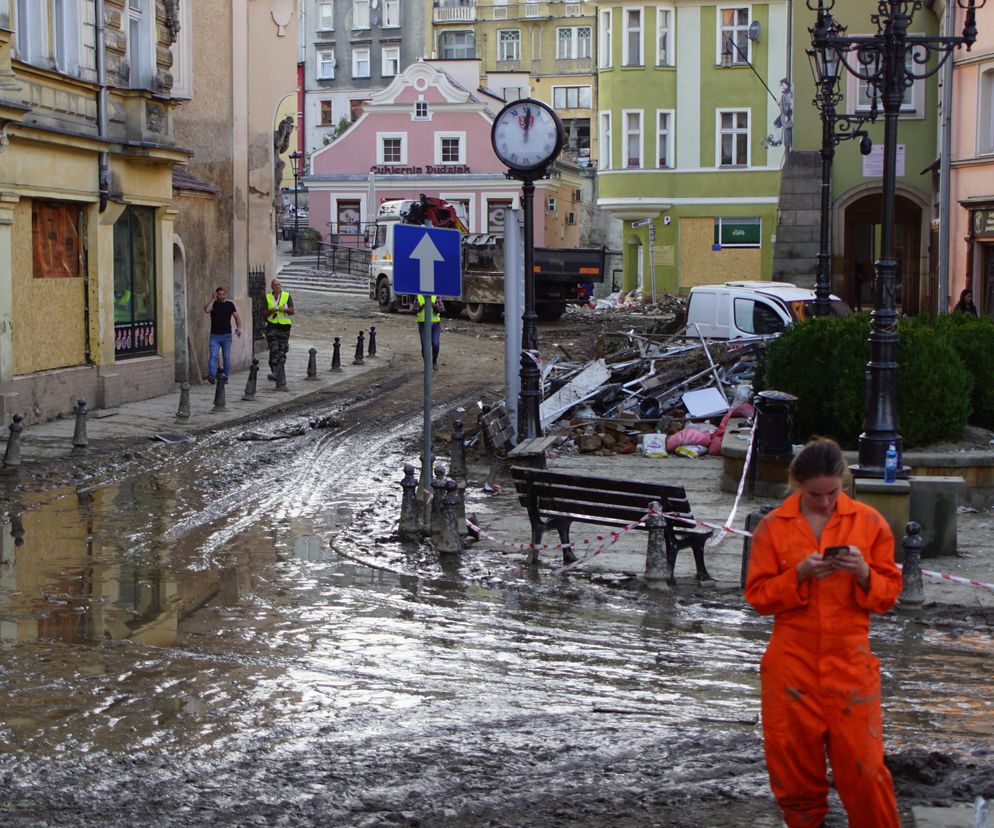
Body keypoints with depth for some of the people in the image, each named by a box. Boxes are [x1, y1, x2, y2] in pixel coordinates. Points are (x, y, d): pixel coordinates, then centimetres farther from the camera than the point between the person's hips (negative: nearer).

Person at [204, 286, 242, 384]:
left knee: (226, 357, 4)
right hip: (214, 335, -1)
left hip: (226, 335, 1)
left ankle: (225, 377, 10)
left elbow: (237, 317, 11)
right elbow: (206, 310, -18)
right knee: (213, 356, -11)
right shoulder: (213, 304, 3)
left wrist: (239, 328, -4)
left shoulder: (229, 304, 6)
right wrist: (213, 299, -12)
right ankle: (212, 375, -20)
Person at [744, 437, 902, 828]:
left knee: (862, 763, -5)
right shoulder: (773, 526, 1)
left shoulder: (868, 522, 2)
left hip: (850, 662, 0)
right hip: (792, 662, 0)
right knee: (794, 760, 6)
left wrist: (863, 574, -16)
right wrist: (799, 575, -17)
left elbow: (889, 593, 5)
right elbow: (758, 596, -1)